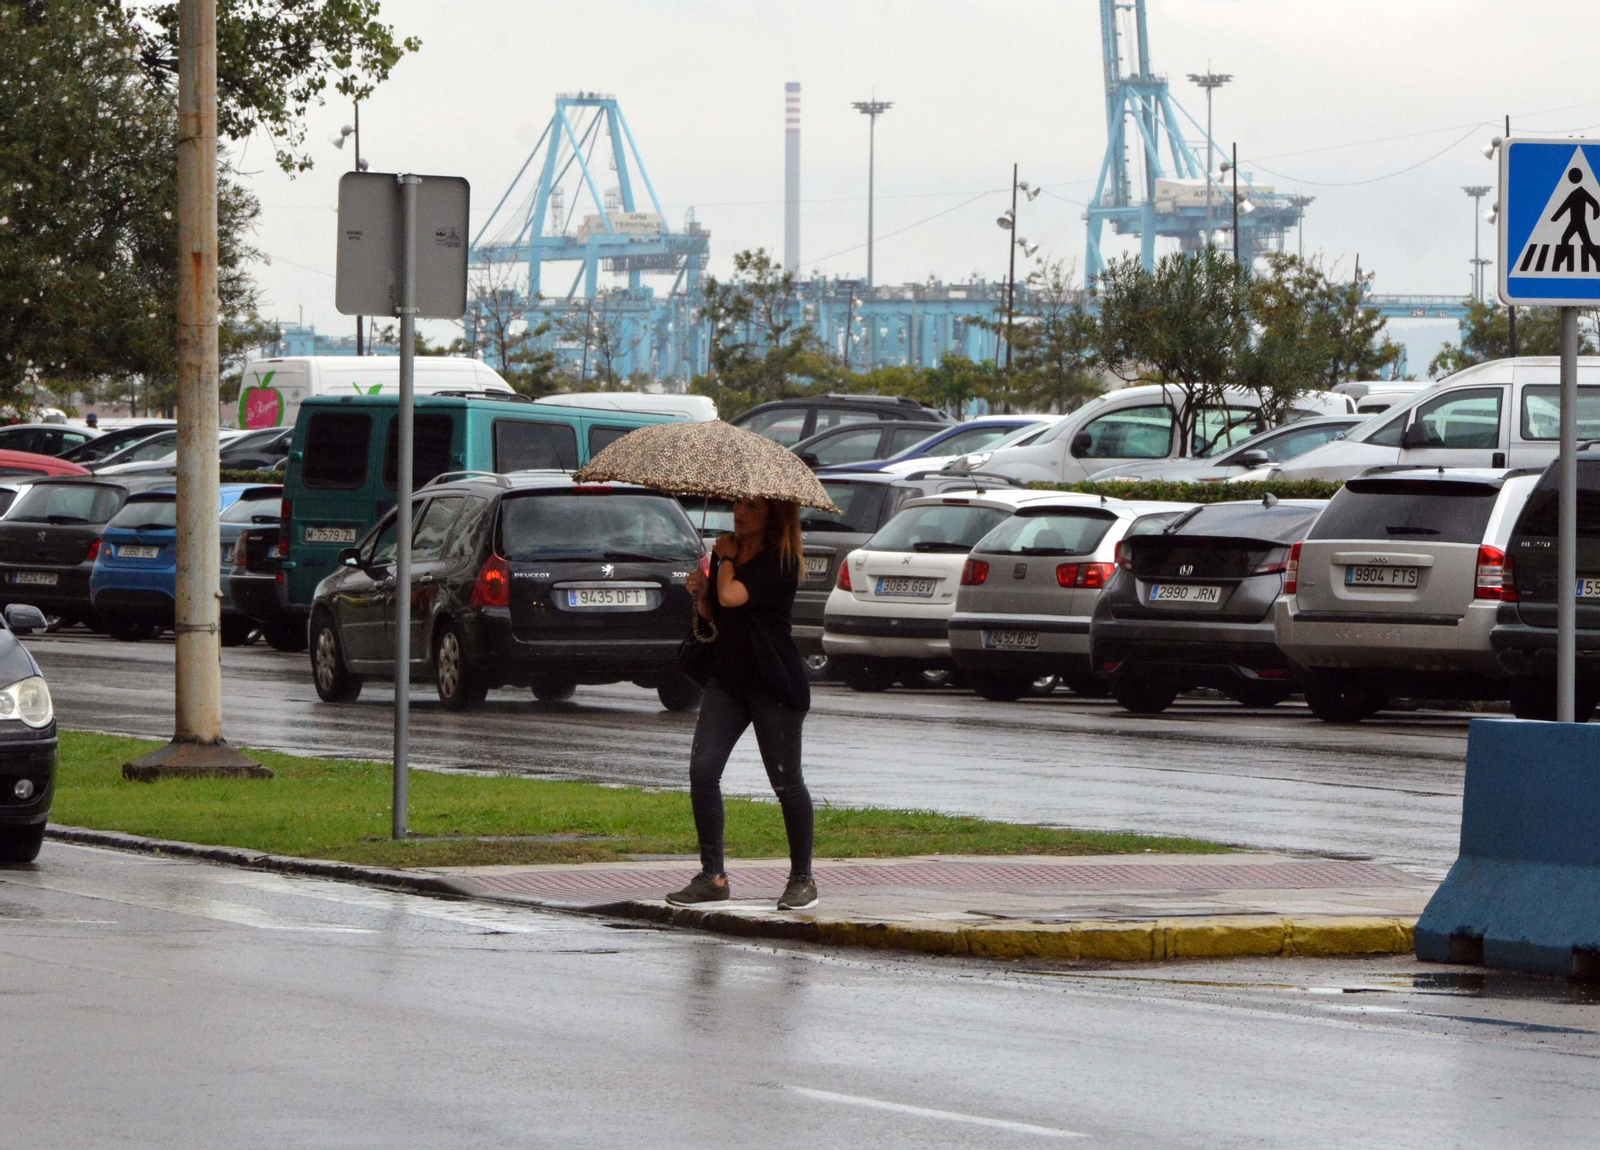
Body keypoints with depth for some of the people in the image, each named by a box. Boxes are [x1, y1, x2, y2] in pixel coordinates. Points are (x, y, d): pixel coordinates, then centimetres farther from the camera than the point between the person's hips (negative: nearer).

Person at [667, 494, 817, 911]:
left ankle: (802, 878, 15)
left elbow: (731, 596, -24)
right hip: (727, 677, 7)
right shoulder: (726, 551, 10)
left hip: (774, 684, -7)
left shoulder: (780, 560, -12)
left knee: (786, 781, 1)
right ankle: (712, 876, 1)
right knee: (702, 771, -6)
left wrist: (727, 559, -6)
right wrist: (699, 591, -1)